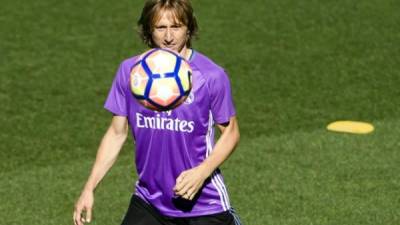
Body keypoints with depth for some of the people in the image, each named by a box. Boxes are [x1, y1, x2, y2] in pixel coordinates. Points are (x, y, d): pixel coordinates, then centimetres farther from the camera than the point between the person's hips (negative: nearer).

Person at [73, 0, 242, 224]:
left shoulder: (211, 76, -12)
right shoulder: (129, 71, -4)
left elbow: (230, 132, -3)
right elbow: (117, 133, 5)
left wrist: (202, 172, -19)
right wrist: (89, 188, 0)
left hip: (204, 203, -3)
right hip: (149, 202, 3)